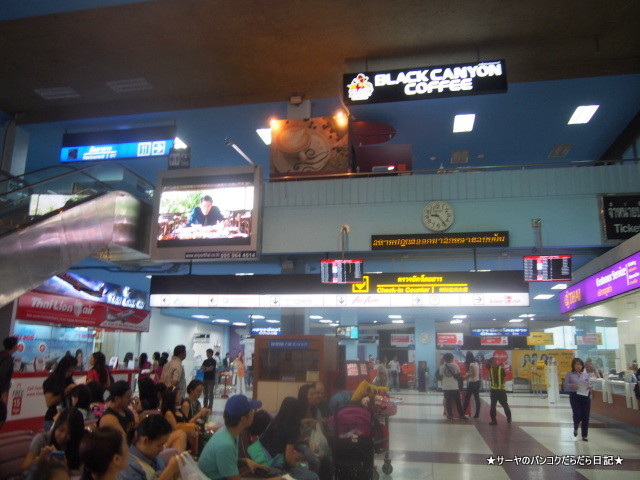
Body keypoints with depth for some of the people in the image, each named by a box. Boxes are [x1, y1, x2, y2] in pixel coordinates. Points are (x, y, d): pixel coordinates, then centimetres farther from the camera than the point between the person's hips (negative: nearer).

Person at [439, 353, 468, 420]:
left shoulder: (442, 366, -3)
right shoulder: (455, 365, -4)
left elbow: (441, 376, 1)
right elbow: (458, 376, -1)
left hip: (446, 387, 0)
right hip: (455, 387, 0)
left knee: (448, 402, 8)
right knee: (458, 402, 10)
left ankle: (450, 415, 8)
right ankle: (461, 415, 15)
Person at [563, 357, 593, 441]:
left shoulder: (586, 374, 11)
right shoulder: (569, 375, 3)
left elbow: (590, 384, 8)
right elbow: (566, 385, -3)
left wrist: (590, 387, -15)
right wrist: (572, 385, -22)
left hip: (585, 396, 3)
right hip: (575, 396, -2)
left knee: (585, 416, 1)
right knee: (577, 415, -9)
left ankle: (584, 435, 15)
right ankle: (575, 428, 25)